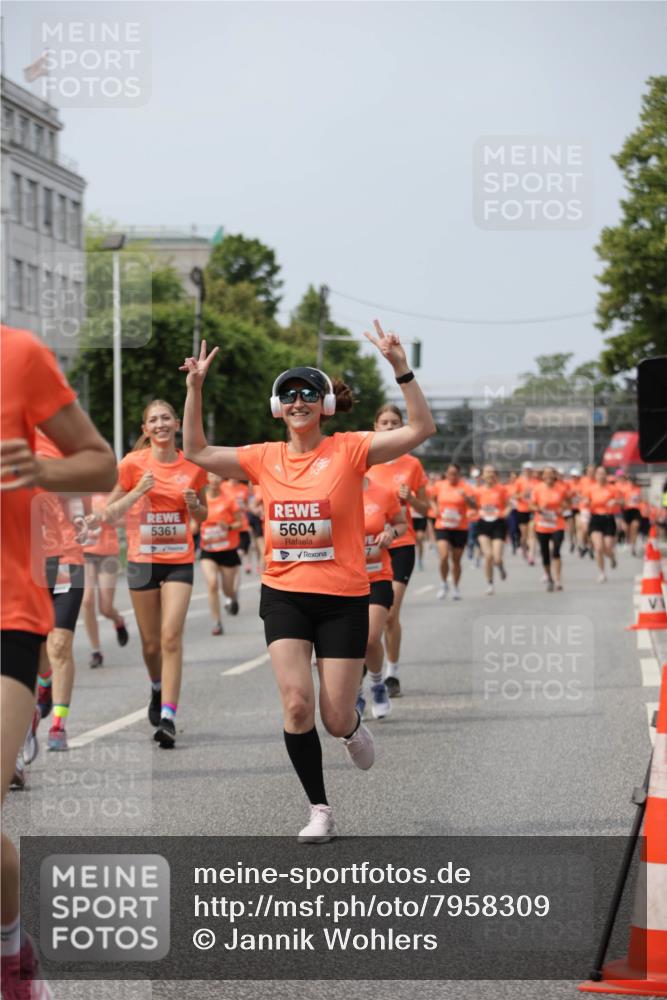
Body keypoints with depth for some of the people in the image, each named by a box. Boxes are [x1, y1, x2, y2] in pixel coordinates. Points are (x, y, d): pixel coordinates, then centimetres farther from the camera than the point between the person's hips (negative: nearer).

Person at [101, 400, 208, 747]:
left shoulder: (193, 466, 1)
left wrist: (194, 504, -8)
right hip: (143, 560, 0)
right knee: (151, 641, 9)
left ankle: (168, 716, -17)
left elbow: (201, 516, 15)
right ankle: (158, 690, 41)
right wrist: (138, 491, -15)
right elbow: (110, 514, -1)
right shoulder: (133, 464, -4)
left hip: (179, 561, 0)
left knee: (172, 637, -15)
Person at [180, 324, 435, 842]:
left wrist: (402, 369, -26)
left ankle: (353, 726, 38)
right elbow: (198, 452, 9)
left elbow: (420, 429, -15)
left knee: (336, 719, -1)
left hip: (343, 599, -2)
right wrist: (195, 389, -1)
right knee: (296, 703, -12)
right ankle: (320, 811, 2)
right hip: (284, 595, 2)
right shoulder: (265, 458, 4)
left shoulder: (349, 450, -6)